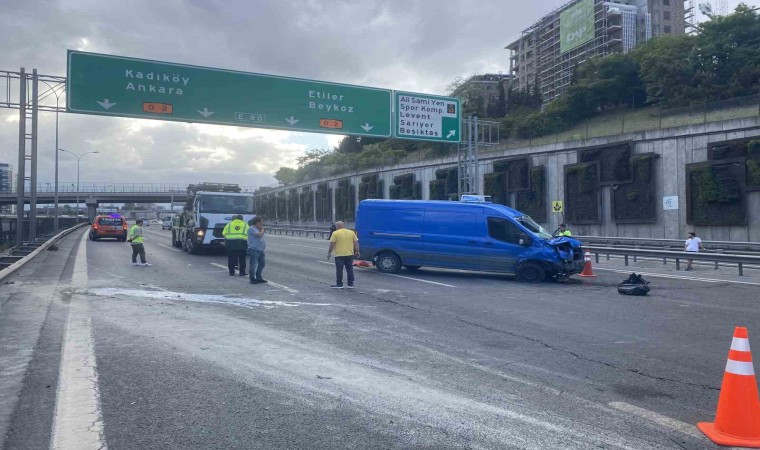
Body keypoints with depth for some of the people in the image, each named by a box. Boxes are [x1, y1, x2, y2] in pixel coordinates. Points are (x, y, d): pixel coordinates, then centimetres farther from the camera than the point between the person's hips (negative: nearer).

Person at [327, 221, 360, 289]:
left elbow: (332, 244, -7)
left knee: (339, 270, 3)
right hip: (350, 254, 4)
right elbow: (356, 243, 7)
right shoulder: (352, 232, 8)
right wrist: (357, 252, 12)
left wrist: (329, 253, 0)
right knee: (350, 269, 9)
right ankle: (351, 284, 12)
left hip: (339, 255, -4)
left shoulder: (335, 233, -5)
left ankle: (339, 284, 7)